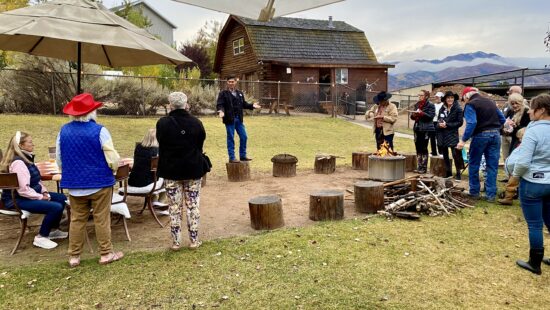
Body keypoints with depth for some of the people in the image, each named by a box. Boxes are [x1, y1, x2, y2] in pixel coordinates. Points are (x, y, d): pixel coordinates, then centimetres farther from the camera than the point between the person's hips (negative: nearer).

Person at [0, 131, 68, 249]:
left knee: (62, 198, 11)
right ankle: (40, 238, -8)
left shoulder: (27, 158, 10)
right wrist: (41, 197, -17)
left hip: (30, 194, 11)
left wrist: (44, 192, 2)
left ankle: (53, 230, 22)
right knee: (56, 207, -24)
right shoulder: (18, 162, -22)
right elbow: (23, 189, -28)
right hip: (18, 200, -11)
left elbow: (36, 180, 18)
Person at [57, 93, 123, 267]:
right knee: (102, 219, 6)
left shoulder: (64, 131, 1)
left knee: (77, 220, 14)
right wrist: (113, 170, 7)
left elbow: (59, 160, 10)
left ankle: (74, 256, 20)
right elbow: (113, 159, -15)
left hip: (74, 184, 5)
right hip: (100, 182, -4)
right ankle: (106, 254, 15)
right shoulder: (99, 130, -15)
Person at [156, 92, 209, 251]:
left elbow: (161, 145, 2)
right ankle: (194, 240, 13)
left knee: (174, 207, 7)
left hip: (171, 170, -1)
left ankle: (176, 242, 13)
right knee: (193, 206, 8)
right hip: (193, 169, 1)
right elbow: (201, 144, 5)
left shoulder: (163, 123, -9)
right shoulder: (196, 122, -5)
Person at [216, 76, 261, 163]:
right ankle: (232, 157, 9)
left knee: (244, 137, 9)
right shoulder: (223, 93, -5)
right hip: (230, 119, -6)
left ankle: (243, 155, 22)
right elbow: (219, 104, -11)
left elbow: (244, 104, 17)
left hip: (239, 119, 6)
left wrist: (252, 106, 3)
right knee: (230, 138, 1)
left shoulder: (240, 93, 13)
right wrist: (220, 111, -30)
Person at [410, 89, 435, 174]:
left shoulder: (430, 105, -5)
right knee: (418, 148, 8)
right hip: (417, 128, 6)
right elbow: (413, 116, 18)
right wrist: (413, 115, -5)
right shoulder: (417, 105, 14)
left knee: (424, 148, -3)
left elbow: (430, 116, -15)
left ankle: (424, 167, 4)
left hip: (426, 129, -6)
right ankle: (420, 166, 16)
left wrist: (421, 113, -23)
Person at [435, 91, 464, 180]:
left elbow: (460, 122, -9)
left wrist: (447, 125, -15)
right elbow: (438, 120, 16)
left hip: (452, 134, -5)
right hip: (442, 135, 5)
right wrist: (440, 124, -7)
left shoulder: (458, 109, -6)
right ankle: (448, 172, 24)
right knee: (445, 155, 12)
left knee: (455, 155, -7)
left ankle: (458, 173, 4)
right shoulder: (442, 109, 9)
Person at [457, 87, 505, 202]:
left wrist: (463, 140, -20)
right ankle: (491, 194, 8)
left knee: (474, 164, 10)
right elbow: (502, 119, 16)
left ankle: (474, 192, 17)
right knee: (492, 166, 7)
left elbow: (471, 123, -20)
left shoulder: (470, 104, -6)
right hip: (495, 135, 6)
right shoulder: (490, 102, 15)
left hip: (480, 135, -5)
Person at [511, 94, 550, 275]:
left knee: (534, 225, 5)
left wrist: (515, 175, -4)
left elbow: (523, 162, -23)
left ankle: (535, 264, 17)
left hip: (532, 183, -7)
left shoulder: (533, 131, -19)